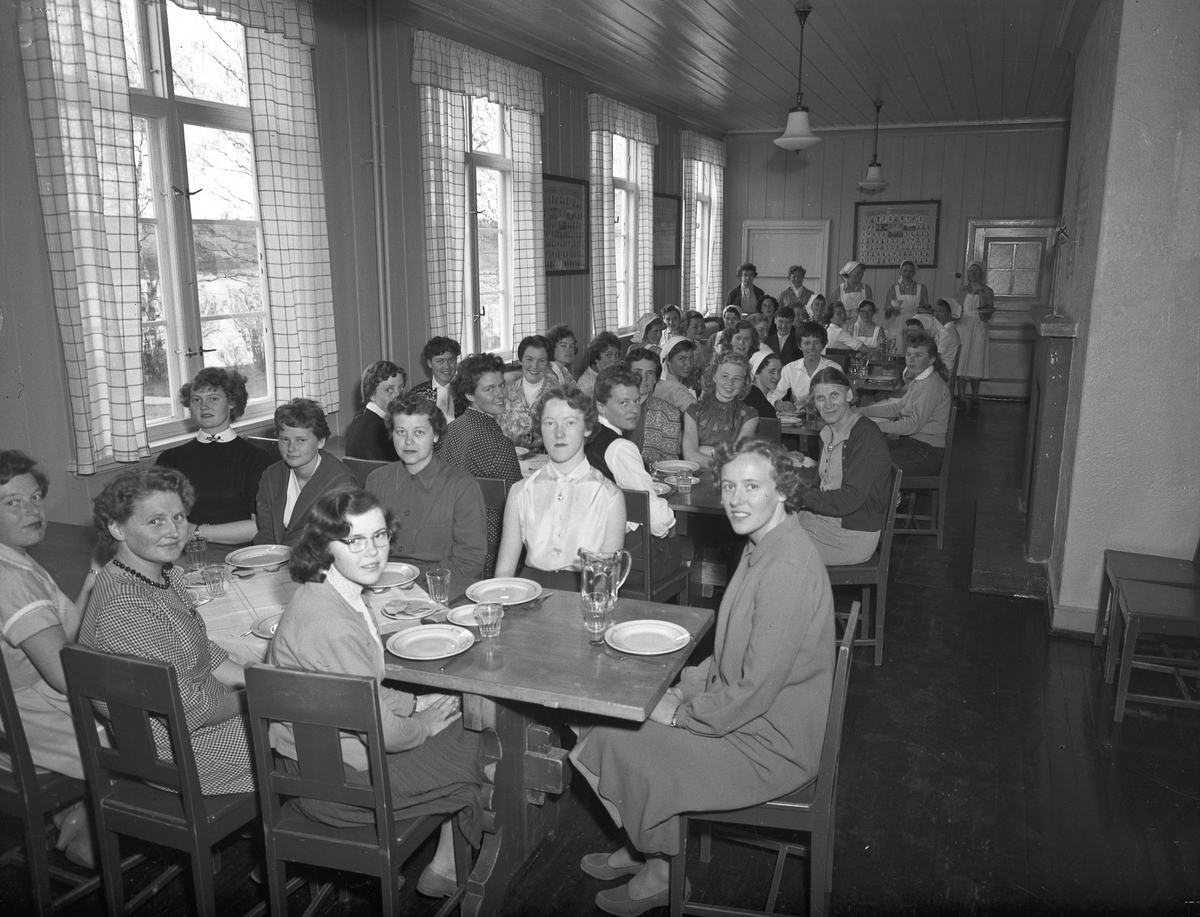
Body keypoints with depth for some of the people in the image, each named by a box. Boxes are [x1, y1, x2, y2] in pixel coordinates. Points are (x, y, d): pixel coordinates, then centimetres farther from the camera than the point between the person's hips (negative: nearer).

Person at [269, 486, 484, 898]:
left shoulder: (337, 593, -1)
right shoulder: (331, 626, -32)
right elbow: (382, 733, -26)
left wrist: (415, 703, 3)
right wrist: (427, 722, -7)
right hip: (335, 778, -9)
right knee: (470, 763, 4)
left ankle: (444, 866, 25)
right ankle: (446, 871, 28)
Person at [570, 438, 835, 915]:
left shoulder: (788, 569, -28)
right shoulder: (764, 546, 6)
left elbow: (755, 690, -27)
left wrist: (680, 714, -14)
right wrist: (684, 689, 2)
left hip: (769, 744, -9)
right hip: (743, 713, 10)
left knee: (620, 748, -9)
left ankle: (663, 875, 17)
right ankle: (645, 848, 25)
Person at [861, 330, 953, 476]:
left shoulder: (931, 386, -19)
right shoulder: (917, 380, 13)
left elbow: (914, 424, -26)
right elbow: (898, 406, 18)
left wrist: (876, 425, -29)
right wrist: (864, 411, 7)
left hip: (927, 453, -10)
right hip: (910, 442, 10)